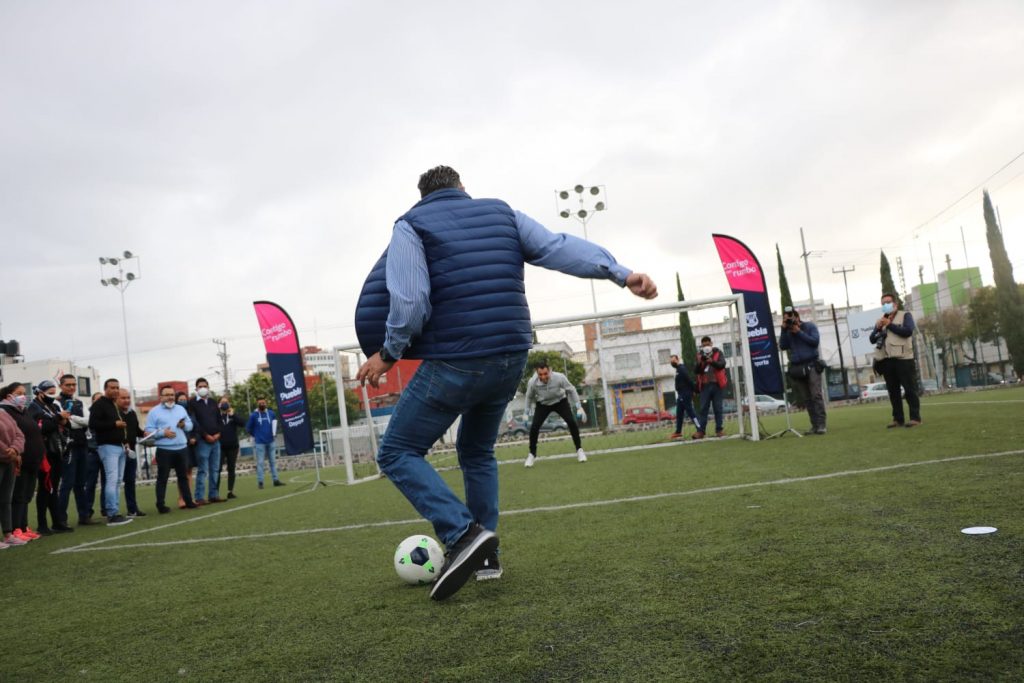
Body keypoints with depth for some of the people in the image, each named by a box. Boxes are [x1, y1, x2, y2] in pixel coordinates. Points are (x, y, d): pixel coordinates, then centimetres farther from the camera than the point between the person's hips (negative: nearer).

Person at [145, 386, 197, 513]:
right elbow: (149, 431, -7)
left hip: (182, 449, 4)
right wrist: (163, 432, -20)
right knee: (162, 478, 0)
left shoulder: (181, 409, 14)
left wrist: (184, 425, -9)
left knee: (183, 476, 11)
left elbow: (190, 425, 12)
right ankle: (160, 505, 4)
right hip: (164, 450, -4)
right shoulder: (154, 412, -1)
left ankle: (188, 501, 17)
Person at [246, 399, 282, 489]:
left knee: (272, 461, 8)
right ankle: (260, 482, 0)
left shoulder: (271, 413, 3)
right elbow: (248, 428, 2)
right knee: (260, 462, -3)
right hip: (259, 443, -3)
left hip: (270, 441, 4)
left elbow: (275, 422, 19)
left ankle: (275, 480, 13)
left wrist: (274, 432, 8)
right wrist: (256, 435, 7)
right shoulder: (253, 415, -6)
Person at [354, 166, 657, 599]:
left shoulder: (411, 225, 2)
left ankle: (463, 534, -10)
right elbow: (560, 248, 0)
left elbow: (409, 301, -12)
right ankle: (485, 556, 23)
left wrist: (388, 353, 0)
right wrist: (621, 273, -6)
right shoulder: (502, 213, 14)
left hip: (453, 364, -5)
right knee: (476, 452, 26)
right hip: (511, 359, 6)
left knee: (397, 454, 8)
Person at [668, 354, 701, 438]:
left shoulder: (681, 368, -15)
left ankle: (700, 430, -11)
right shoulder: (679, 368, 16)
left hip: (685, 394, -10)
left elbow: (689, 380, -22)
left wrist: (694, 390, -17)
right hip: (681, 395, 10)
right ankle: (678, 431, 21)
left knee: (690, 411, -11)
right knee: (679, 413, 14)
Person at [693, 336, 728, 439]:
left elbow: (722, 364, -10)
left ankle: (719, 429, 9)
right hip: (705, 385, 1)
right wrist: (700, 363, -17)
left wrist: (712, 362, -27)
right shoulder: (700, 355, 8)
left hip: (717, 384, -1)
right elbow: (697, 371, 2)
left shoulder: (718, 352, 4)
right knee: (703, 408, 0)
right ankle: (701, 431, -2)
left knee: (718, 408, 4)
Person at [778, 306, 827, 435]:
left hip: (812, 365, -3)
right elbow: (782, 346, 1)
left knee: (816, 395, -12)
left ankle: (821, 424, -15)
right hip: (797, 368, 3)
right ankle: (814, 426, 3)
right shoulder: (787, 332, 13)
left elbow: (815, 341, -8)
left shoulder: (810, 326, 4)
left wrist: (799, 332, -9)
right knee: (808, 398, 3)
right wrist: (784, 330, -5)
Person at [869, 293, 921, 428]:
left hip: (902, 358, -5)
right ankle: (898, 418, 10)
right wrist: (878, 328, -4)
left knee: (909, 389, -5)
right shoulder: (881, 320, 21)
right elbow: (872, 339, 13)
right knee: (893, 391, 6)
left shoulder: (905, 315, 6)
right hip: (886, 360, 5)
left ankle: (915, 417, -3)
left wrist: (889, 325, -9)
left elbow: (908, 331, -12)